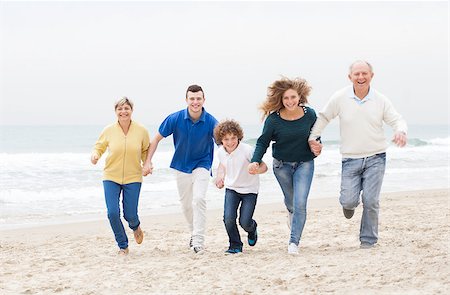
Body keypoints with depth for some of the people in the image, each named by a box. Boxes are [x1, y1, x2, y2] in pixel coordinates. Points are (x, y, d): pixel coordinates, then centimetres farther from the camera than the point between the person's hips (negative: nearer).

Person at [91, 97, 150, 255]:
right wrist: (95, 154, -15)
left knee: (130, 215, 0)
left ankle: (136, 227, 40)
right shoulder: (109, 130, -6)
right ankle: (123, 246, 13)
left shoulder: (141, 131, -5)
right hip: (111, 177, 0)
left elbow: (146, 151, 10)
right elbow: (99, 147, 7)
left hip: (133, 178, 0)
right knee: (113, 213, -9)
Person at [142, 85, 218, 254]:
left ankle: (199, 240, -21)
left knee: (199, 199, -23)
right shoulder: (175, 119, -15)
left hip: (202, 165, -3)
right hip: (182, 167, 3)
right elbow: (157, 138, -4)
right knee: (186, 205, 14)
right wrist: (148, 161, -9)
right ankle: (194, 233, 37)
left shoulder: (210, 122, -19)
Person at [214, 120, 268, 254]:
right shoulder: (220, 152, -7)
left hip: (249, 189, -3)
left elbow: (264, 166, -21)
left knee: (244, 222, -10)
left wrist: (256, 170, -43)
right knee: (228, 218, -17)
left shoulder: (247, 150, -23)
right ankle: (235, 245, 8)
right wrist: (220, 177, 1)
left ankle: (252, 228, 30)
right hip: (231, 189, 3)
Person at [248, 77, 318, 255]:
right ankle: (291, 213, 57)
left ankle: (294, 242, -3)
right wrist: (256, 161, -21)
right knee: (290, 201, 19)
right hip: (282, 165, 1)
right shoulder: (274, 119, -15)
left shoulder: (309, 114, -10)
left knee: (300, 204, -12)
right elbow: (263, 142, -8)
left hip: (304, 164, 0)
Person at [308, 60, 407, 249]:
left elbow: (396, 120, 4)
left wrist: (401, 131, -18)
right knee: (349, 200, -7)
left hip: (375, 158, 0)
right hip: (350, 159, 0)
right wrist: (313, 138, 3)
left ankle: (368, 240, 12)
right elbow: (323, 117, 9)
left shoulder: (380, 100, 0)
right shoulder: (340, 98, -3)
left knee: (371, 201, -4)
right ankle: (349, 204, 32)